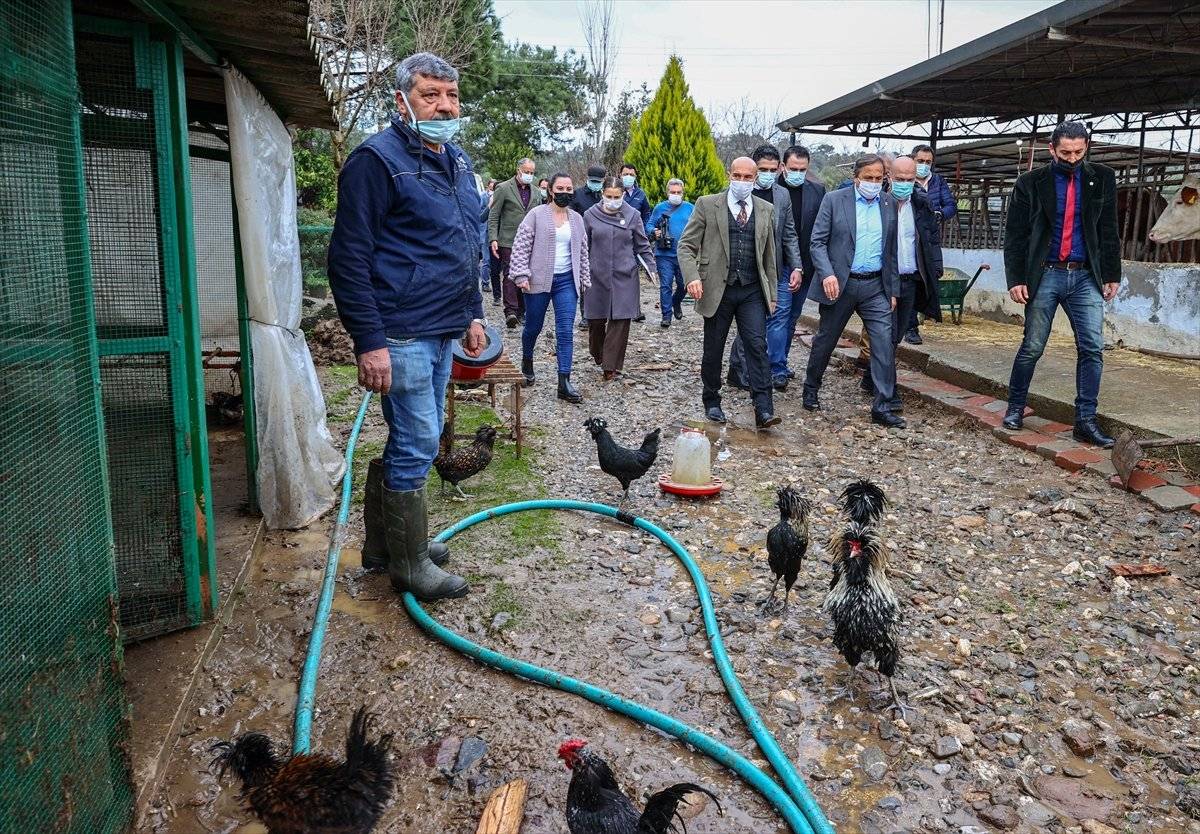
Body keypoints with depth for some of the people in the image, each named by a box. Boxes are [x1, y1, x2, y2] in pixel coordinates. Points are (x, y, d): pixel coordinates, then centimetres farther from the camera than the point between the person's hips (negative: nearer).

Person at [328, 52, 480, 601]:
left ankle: (384, 540, 32)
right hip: (401, 335, -9)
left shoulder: (457, 162, 14)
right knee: (418, 444, -3)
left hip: (441, 331, 9)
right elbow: (349, 258, -16)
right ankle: (410, 565, 12)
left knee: (412, 442, 16)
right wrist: (369, 341, -21)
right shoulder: (377, 159, -12)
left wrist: (472, 313, 19)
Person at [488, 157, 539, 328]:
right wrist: (493, 239, -12)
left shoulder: (535, 191, 14)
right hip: (509, 241, -5)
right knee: (510, 275, -12)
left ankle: (521, 310, 14)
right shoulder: (503, 188, -1)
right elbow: (493, 216, -2)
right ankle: (510, 311, -19)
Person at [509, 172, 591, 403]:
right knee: (533, 326, 11)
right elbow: (521, 246, -7)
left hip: (567, 280, 3)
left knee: (566, 331, -5)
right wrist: (521, 275, -14)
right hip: (539, 280, -3)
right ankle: (527, 360, 42)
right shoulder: (536, 215, -3)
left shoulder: (577, 219, 10)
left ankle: (564, 383, -5)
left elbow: (582, 252, 17)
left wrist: (585, 279, 15)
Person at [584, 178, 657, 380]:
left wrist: (650, 267, 0)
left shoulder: (633, 215, 3)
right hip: (597, 275, 1)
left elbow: (642, 245, 9)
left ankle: (611, 364, 0)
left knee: (620, 319, -6)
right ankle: (597, 354, 32)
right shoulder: (591, 215, 3)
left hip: (624, 276, -1)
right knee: (595, 318, 6)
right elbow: (584, 247, 10)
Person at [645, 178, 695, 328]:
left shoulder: (690, 208, 8)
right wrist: (654, 232, -13)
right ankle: (666, 315, 4)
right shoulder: (660, 208, 6)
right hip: (664, 255, -1)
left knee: (683, 284, 9)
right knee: (665, 285, -4)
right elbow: (649, 225, 9)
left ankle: (676, 303, 39)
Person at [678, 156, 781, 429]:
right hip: (717, 290, -1)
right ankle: (712, 403, 25)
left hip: (752, 291, 2)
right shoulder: (707, 204, 0)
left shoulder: (766, 210, 10)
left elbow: (769, 254, 15)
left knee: (757, 345, -9)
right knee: (713, 350, 7)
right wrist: (692, 277, -18)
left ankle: (764, 410, -9)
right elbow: (687, 246, -2)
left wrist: (772, 293, 14)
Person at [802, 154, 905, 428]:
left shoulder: (889, 204, 8)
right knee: (825, 341, 11)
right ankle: (811, 390, 32)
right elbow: (818, 242, -6)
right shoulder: (834, 199, -3)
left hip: (875, 287, 3)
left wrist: (893, 289, 10)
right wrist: (827, 274, -21)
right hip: (839, 284, -2)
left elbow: (891, 250, 12)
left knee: (884, 344, -6)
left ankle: (882, 408, 0)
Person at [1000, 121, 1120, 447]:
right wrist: (1016, 279, -7)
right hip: (1045, 275, -2)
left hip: (1086, 277, 2)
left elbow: (1109, 230, 10)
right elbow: (1015, 235, -1)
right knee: (1032, 347, 2)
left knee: (1092, 348, -5)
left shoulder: (1102, 178, 7)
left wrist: (1112, 274, 6)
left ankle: (1085, 421, 0)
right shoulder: (1030, 183, 0)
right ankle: (1015, 408, 20)